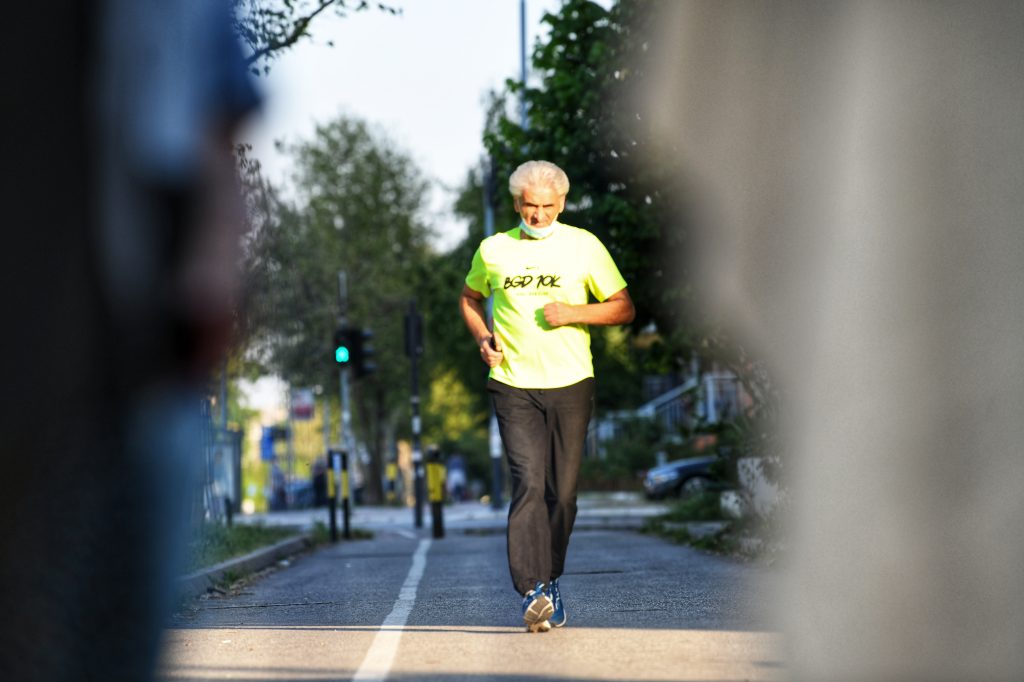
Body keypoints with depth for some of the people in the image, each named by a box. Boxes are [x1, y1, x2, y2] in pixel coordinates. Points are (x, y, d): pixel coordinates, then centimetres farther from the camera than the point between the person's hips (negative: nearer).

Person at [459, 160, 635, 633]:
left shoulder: (584, 246, 2)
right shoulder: (493, 249, 6)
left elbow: (623, 309, 4)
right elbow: (470, 298, 24)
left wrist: (573, 313, -11)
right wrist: (483, 339, 5)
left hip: (570, 385, 1)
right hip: (513, 385, 0)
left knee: (562, 491, 3)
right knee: (528, 483, -15)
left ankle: (550, 582, 22)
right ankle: (533, 592, -21)